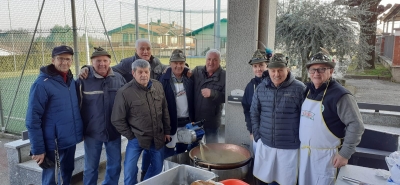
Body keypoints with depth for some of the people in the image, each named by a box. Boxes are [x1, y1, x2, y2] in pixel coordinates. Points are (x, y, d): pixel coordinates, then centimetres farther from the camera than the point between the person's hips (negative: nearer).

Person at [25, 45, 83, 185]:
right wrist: (37, 149, -17)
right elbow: (32, 120, -16)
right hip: (53, 143, -6)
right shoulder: (42, 84, -15)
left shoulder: (71, 80, 5)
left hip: (71, 140, 6)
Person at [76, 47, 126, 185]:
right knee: (91, 168, 13)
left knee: (115, 165, 16)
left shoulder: (119, 79, -2)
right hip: (92, 132, -2)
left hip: (114, 131, 3)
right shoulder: (84, 80, -9)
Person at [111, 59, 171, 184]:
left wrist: (166, 131, 8)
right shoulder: (124, 92, -17)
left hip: (158, 137, 5)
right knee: (130, 171, 0)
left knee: (158, 167, 17)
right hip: (136, 139, -4)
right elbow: (117, 120, -10)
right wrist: (131, 136, -8)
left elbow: (165, 111, 8)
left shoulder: (158, 86, -1)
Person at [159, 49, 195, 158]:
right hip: (171, 123, -4)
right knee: (169, 155, 6)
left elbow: (192, 100, 9)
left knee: (182, 152, 19)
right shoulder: (164, 80, -10)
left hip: (187, 122, 5)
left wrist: (193, 120, 5)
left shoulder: (188, 78, 4)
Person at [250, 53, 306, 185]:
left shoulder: (299, 88, -9)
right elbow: (254, 113, 9)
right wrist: (257, 136, 4)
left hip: (289, 147, -3)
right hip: (264, 144, 3)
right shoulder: (261, 88, 2)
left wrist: (302, 141, -5)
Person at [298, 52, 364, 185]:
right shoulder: (308, 90, 4)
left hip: (325, 155, -6)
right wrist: (301, 144, 11)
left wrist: (345, 153, -16)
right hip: (304, 152, 6)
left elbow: (356, 125, -16)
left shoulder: (340, 95, -16)